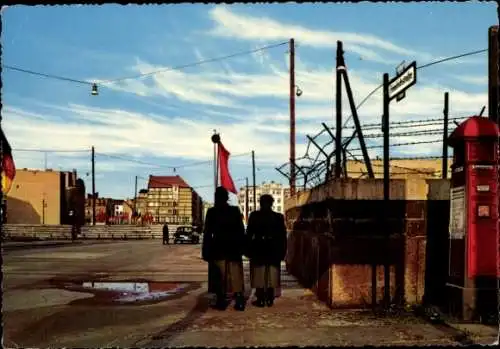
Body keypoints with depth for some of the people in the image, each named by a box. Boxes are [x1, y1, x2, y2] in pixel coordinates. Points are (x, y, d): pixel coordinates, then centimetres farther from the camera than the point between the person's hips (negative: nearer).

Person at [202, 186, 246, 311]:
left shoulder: (212, 212, -5)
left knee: (220, 278, 4)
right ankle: (239, 302, 1)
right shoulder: (235, 211, 1)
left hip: (218, 249, -2)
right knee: (235, 277, 5)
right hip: (233, 249, 2)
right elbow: (241, 231, 2)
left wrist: (205, 251, -1)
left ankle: (221, 302, 2)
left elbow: (207, 233, -5)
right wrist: (242, 248, 7)